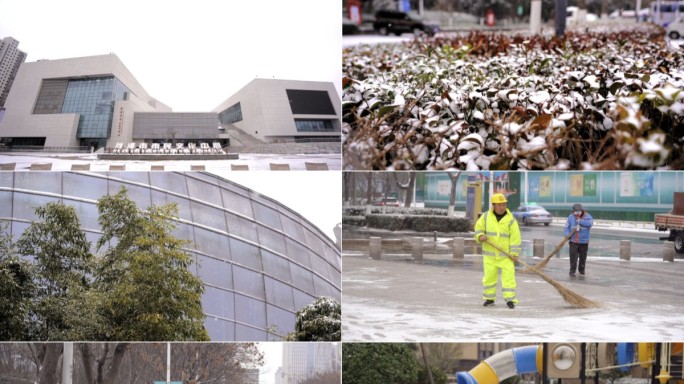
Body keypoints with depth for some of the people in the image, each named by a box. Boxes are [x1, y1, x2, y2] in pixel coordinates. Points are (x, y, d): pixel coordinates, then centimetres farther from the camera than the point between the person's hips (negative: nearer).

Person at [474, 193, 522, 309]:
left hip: (506, 254, -2)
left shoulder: (510, 220, -7)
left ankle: (510, 299, -5)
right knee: (489, 276, 7)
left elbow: (515, 237, -8)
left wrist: (514, 253, -13)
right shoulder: (486, 217, 1)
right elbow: (478, 228, 9)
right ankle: (489, 298, 20)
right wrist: (480, 236, -13)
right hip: (490, 253, 2)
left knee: (508, 275, -8)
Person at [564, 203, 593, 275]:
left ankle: (581, 269, 26)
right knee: (573, 256, -9)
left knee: (583, 257, 9)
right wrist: (567, 234, -12)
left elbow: (590, 223, -21)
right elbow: (567, 226, 6)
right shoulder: (571, 217, 4)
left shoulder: (587, 216, -3)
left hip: (584, 241, 0)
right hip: (573, 241, 0)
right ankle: (572, 271, -4)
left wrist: (580, 221, -25)